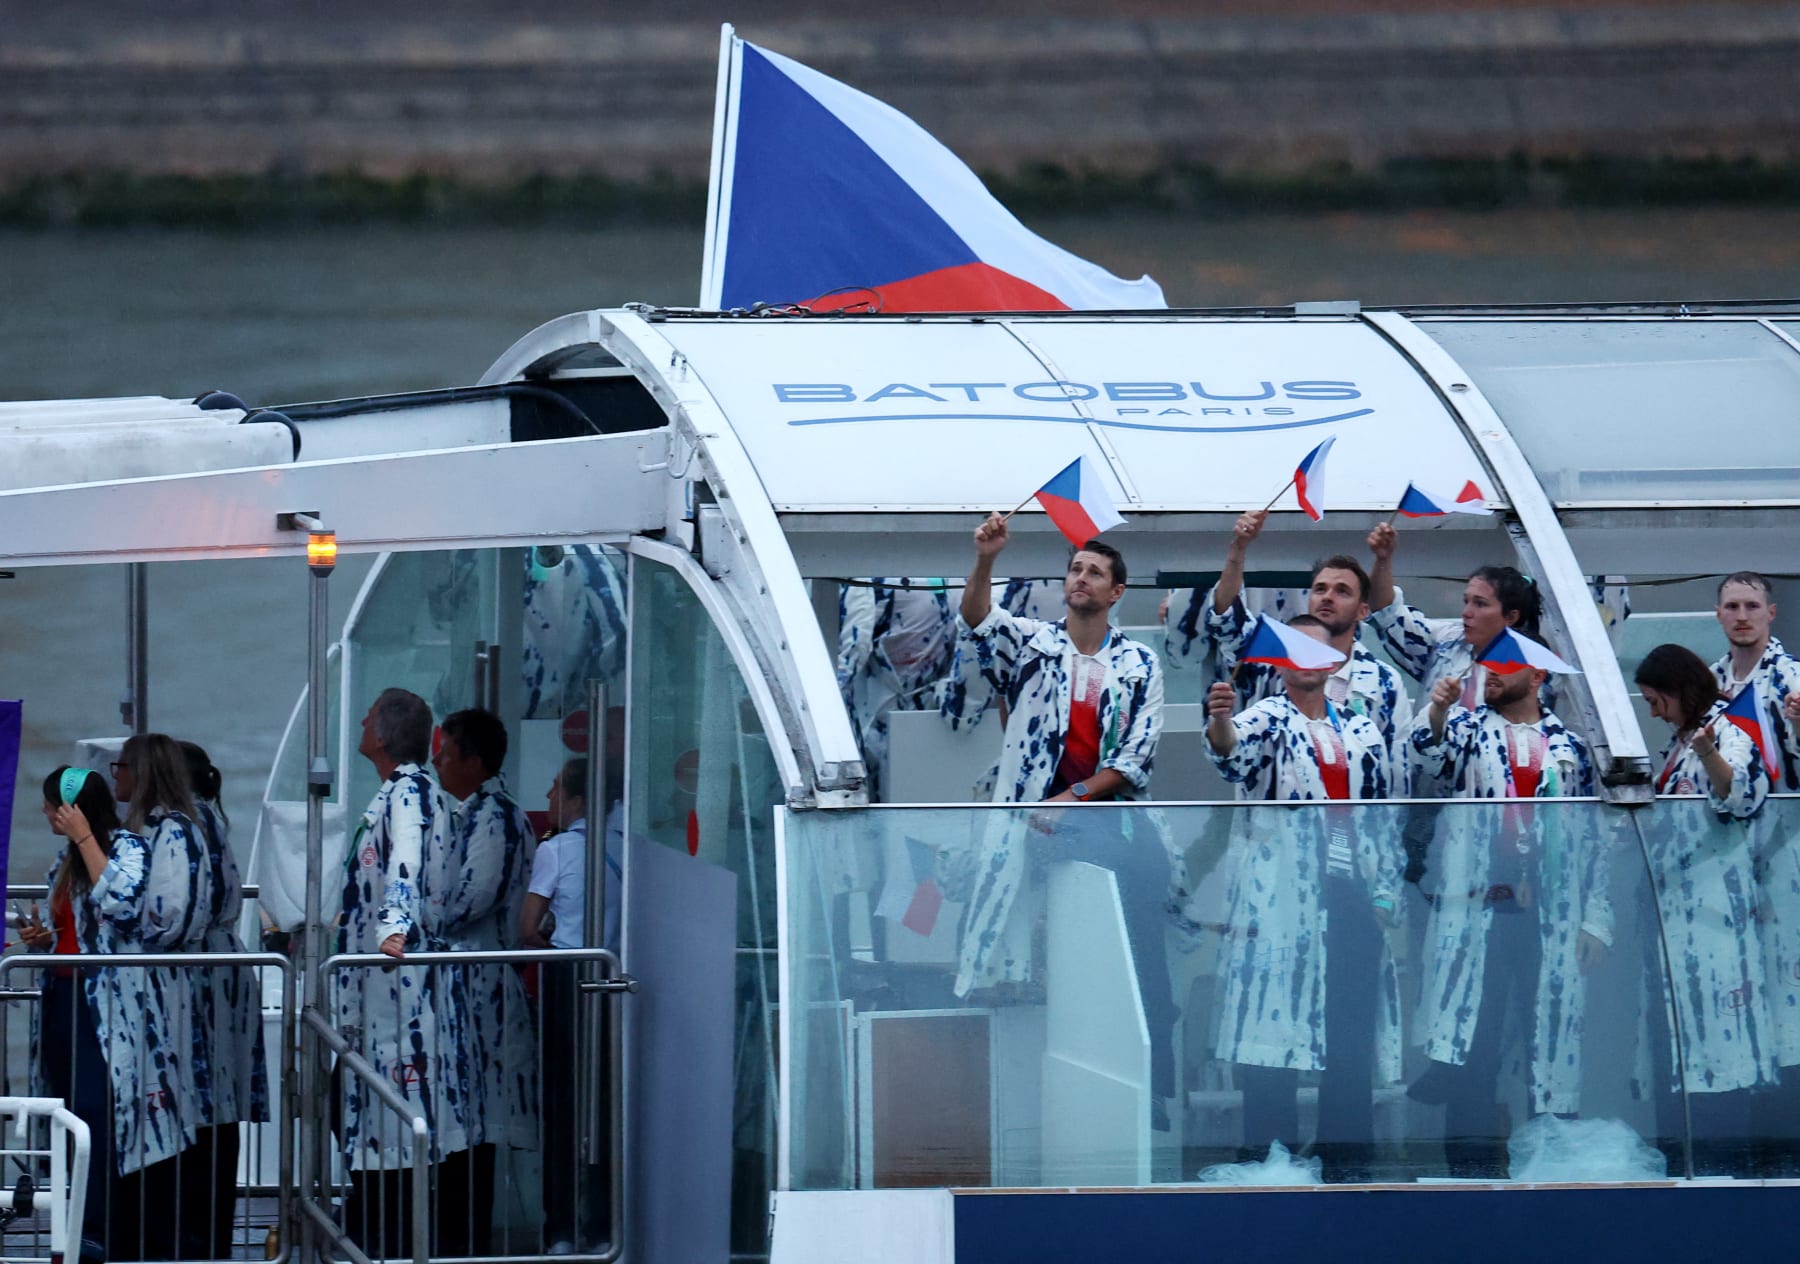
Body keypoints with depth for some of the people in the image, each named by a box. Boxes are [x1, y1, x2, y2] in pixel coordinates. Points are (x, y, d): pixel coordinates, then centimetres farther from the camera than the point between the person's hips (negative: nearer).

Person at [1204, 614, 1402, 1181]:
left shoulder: (1362, 731, 15)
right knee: (1272, 1019, -7)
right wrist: (1219, 721, -46)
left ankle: (1346, 1154, 11)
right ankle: (1269, 1154, -5)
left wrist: (1385, 892, 8)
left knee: (1351, 1035, 4)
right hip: (1279, 897, -4)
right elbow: (1233, 751, -23)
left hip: (1350, 899, 4)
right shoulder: (1266, 720, 1)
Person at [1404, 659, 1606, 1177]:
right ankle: (1472, 1164, -2)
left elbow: (1591, 839, 14)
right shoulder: (1466, 728, 10)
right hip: (1475, 910, -2)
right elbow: (1429, 759, -12)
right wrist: (1436, 715, -32)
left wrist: (1596, 921, 6)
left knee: (1553, 1040, 2)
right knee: (1469, 1043, -6)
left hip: (1551, 918, 2)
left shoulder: (1569, 748, 14)